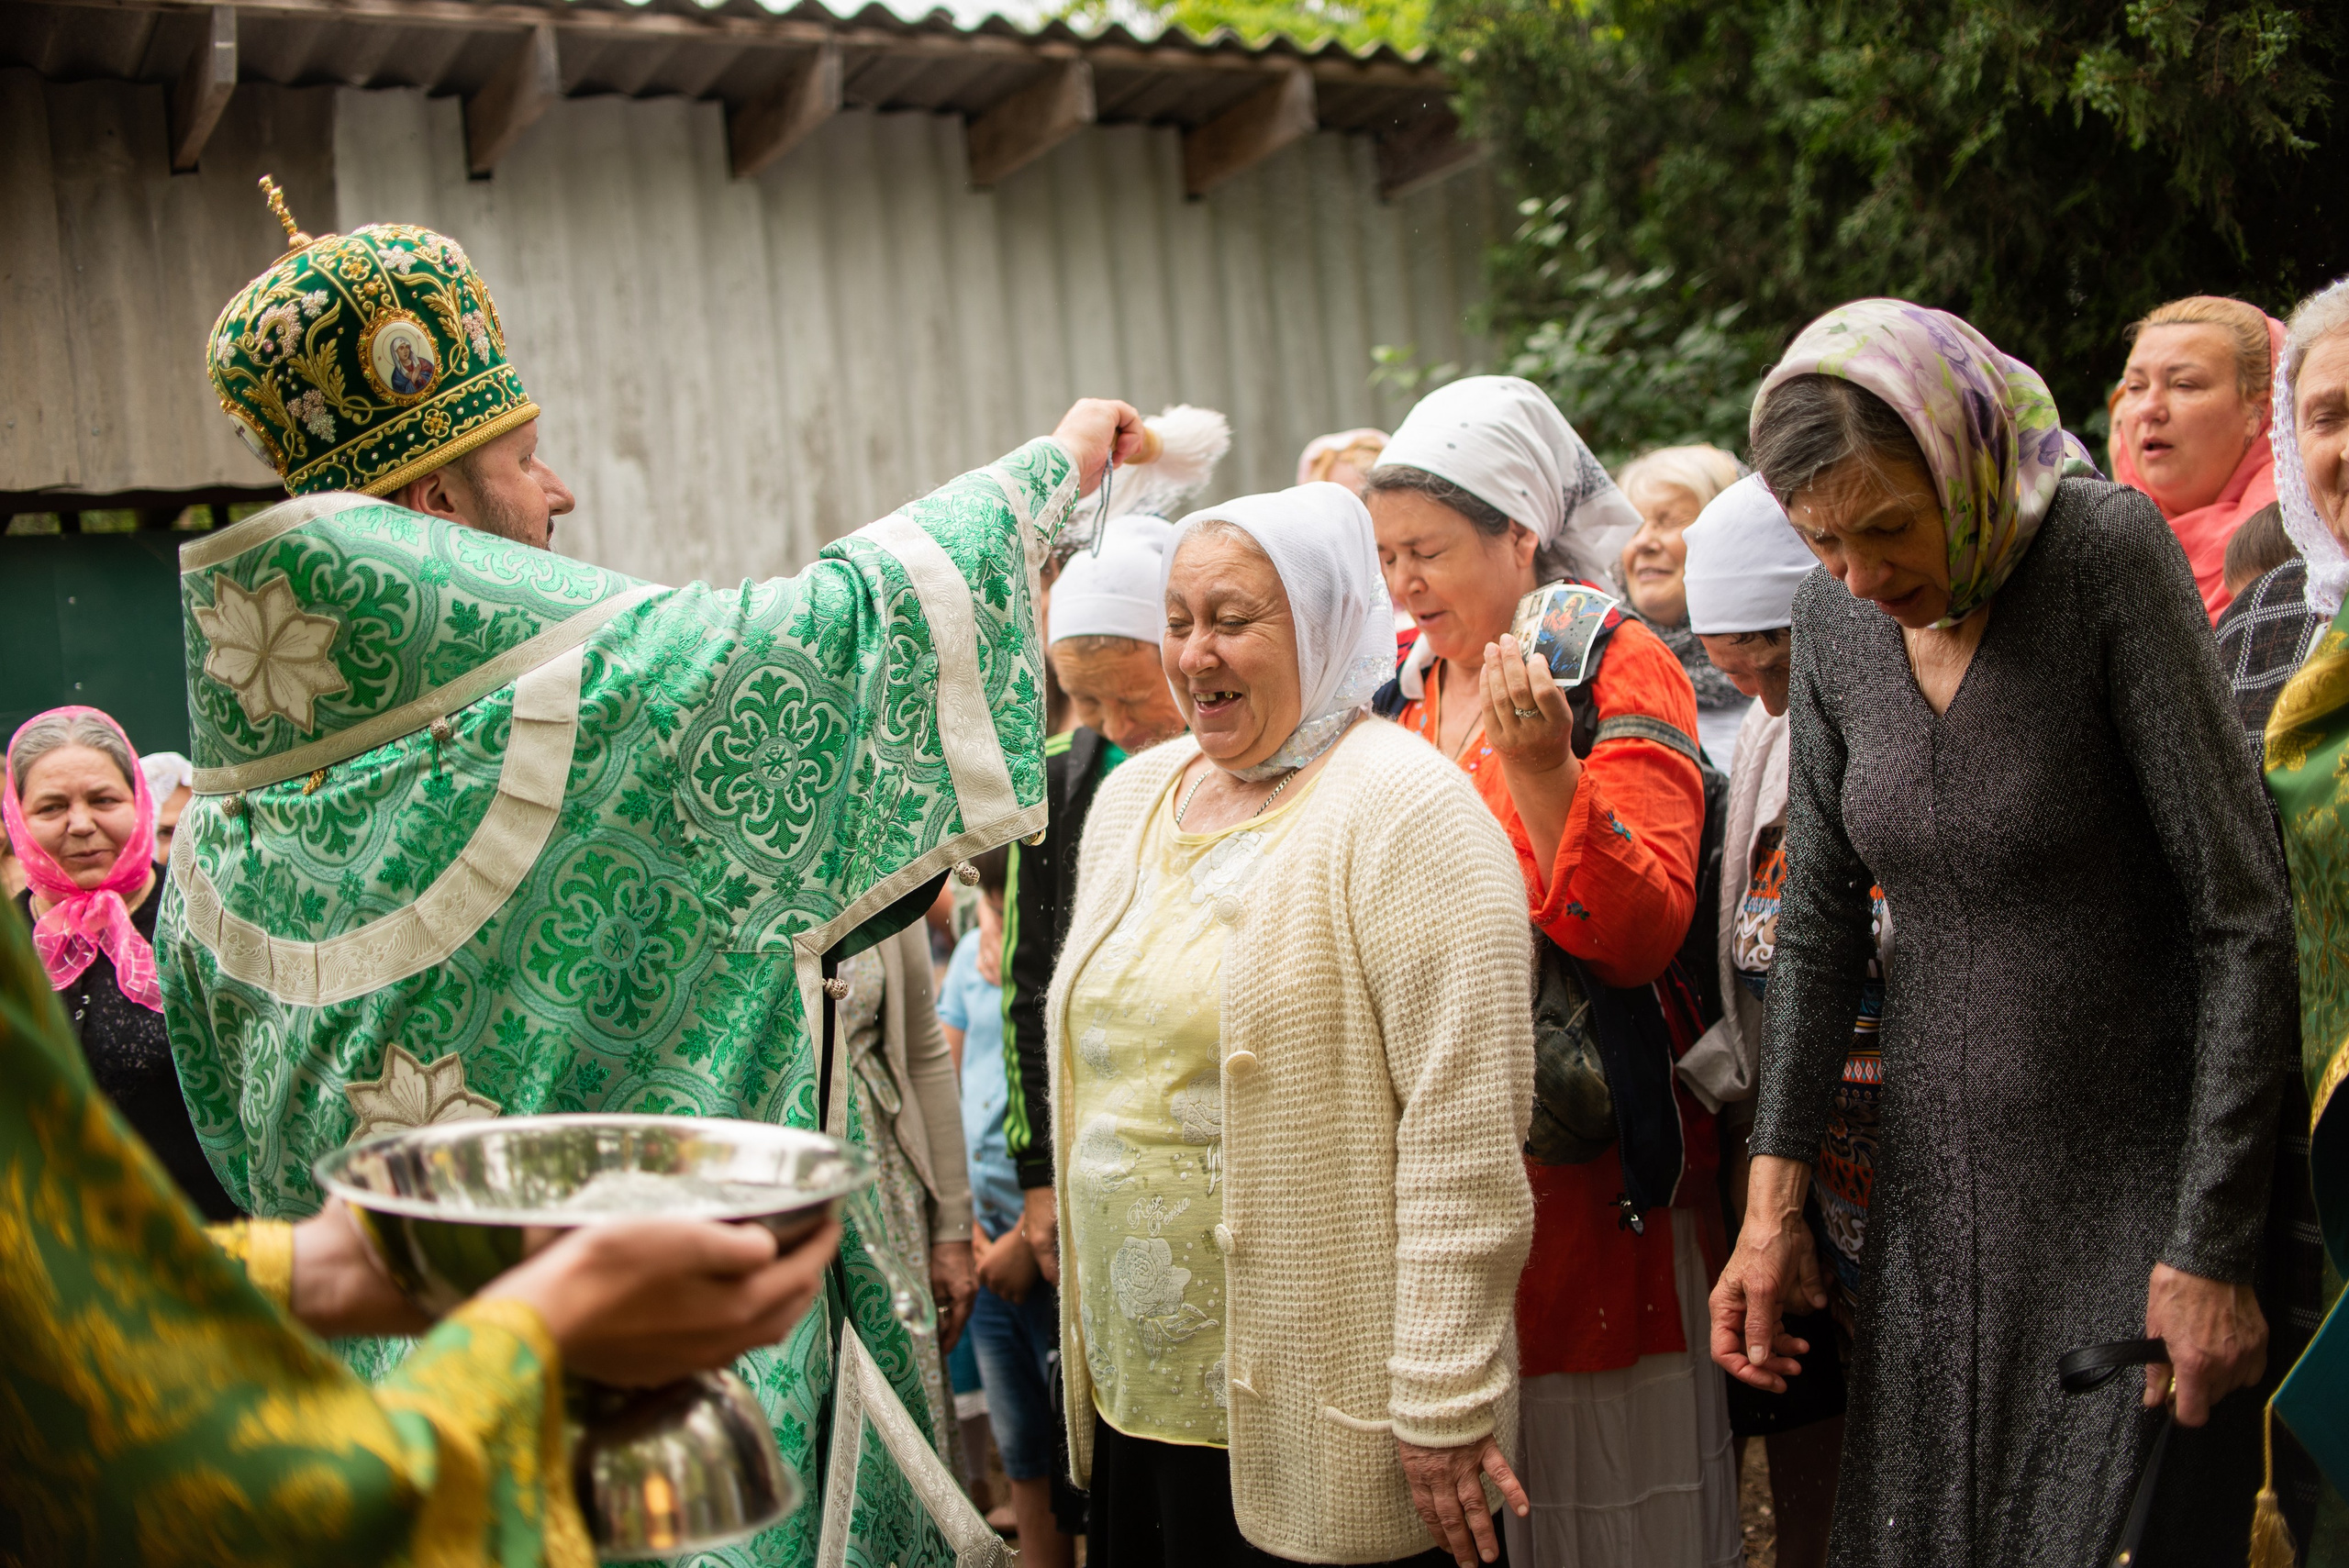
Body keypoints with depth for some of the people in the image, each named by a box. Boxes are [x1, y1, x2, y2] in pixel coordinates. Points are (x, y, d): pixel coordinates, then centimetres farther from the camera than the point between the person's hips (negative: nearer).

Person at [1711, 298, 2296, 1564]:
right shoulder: (1834, 618, 0)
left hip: (2132, 1196, -5)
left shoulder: (2106, 550, -16)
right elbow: (1819, 918, 5)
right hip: (1931, 1191, 5)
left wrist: (2212, 1247, -16)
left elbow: (2244, 915, -16)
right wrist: (1773, 1200, -2)